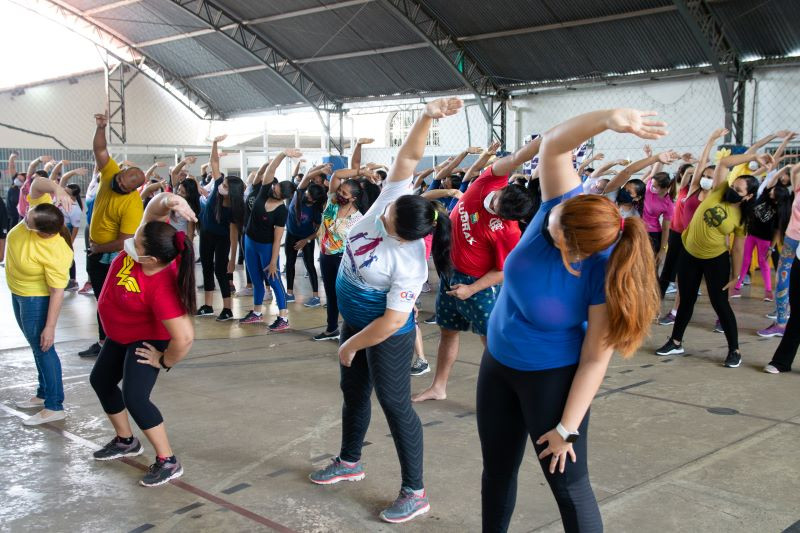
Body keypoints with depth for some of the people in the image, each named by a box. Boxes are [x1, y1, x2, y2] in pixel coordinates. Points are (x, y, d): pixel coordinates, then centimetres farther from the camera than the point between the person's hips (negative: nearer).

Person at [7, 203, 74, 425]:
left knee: (42, 348, 0)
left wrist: (50, 327, -25)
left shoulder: (54, 255, -37)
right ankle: (44, 394, 37)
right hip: (18, 292, 9)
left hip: (37, 298, -9)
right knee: (35, 345, 21)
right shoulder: (36, 215, -21)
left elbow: (57, 292, -29)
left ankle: (54, 407, 11)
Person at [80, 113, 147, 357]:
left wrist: (97, 248, -15)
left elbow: (124, 242, -27)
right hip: (95, 251, 8)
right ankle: (104, 342, 28)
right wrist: (101, 127, -26)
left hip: (112, 257, -8)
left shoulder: (133, 205, -29)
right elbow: (100, 150, -9)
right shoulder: (111, 174, -9)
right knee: (102, 299, 16)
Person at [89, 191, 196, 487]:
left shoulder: (161, 288, -43)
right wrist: (168, 200, -49)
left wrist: (164, 361, -24)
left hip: (146, 340, -9)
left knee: (134, 397, -18)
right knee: (100, 380, 21)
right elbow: (154, 209, -24)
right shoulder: (148, 243, -26)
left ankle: (168, 462, -4)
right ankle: (126, 441, 39)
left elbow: (184, 337, -45)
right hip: (121, 335, 9)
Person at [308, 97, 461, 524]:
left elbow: (393, 321, -29)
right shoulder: (389, 199, -16)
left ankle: (415, 492, 11)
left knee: (394, 402, -1)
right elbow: (408, 158, -18)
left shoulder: (408, 263, -34)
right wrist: (427, 117, -36)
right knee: (353, 390, 21)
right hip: (355, 318, 9)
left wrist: (351, 345, -17)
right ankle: (349, 461, 42)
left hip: (386, 335, -8)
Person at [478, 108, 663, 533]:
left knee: (568, 485, 5)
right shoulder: (564, 207, -18)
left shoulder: (604, 275, -29)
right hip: (497, 362, 6)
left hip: (551, 376, -5)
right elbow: (553, 144, -29)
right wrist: (608, 119, -46)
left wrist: (567, 428, -18)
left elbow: (595, 359, -23)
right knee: (497, 468, 20)